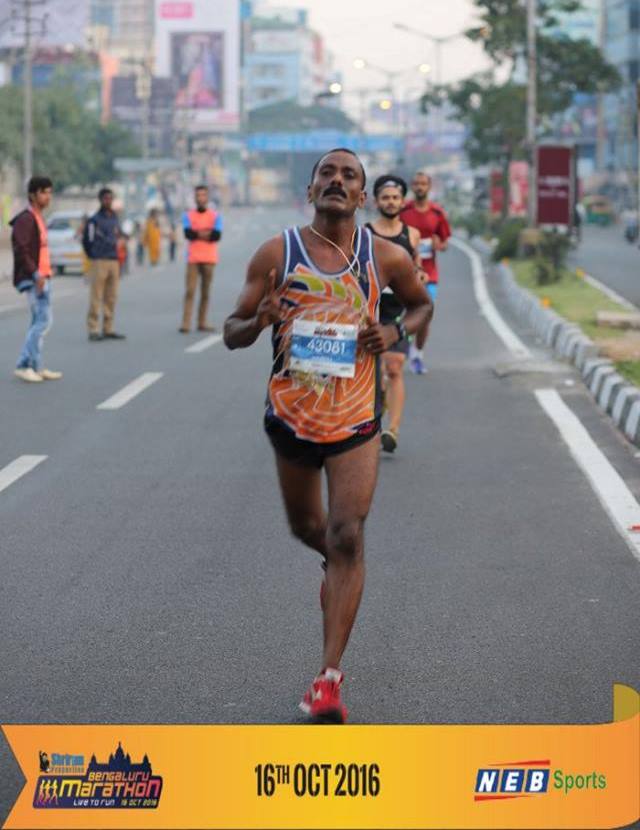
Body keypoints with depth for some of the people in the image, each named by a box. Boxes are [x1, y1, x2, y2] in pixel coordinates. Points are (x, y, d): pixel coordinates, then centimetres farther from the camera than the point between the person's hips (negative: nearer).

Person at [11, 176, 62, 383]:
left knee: (39, 322, 11)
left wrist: (46, 272, 16)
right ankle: (24, 365, -10)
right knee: (44, 319, -13)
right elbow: (21, 250, -21)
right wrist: (36, 274, -24)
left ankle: (35, 367, 14)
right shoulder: (25, 219, -13)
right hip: (32, 279, -10)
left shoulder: (39, 219, 18)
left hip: (42, 277, 10)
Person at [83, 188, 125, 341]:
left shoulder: (115, 219, 15)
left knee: (111, 297, 6)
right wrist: (93, 256, 6)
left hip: (114, 261, 6)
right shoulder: (94, 220, -3)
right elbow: (87, 241, 0)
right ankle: (93, 329, -6)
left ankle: (108, 329, 12)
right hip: (99, 262, -6)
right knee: (96, 297, -7)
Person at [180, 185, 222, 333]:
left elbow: (216, 236, -9)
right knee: (190, 291, -9)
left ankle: (202, 322, 10)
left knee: (205, 292, 5)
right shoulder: (188, 215, 7)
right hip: (193, 258, -1)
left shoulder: (215, 216, 5)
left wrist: (197, 234, -5)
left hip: (209, 258, 1)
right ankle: (186, 323, -14)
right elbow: (188, 233, -9)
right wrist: (206, 233, -7)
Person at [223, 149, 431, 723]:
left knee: (347, 540, -13)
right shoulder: (277, 254, -5)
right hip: (291, 415, 2)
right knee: (306, 527, 19)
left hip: (355, 420, -2)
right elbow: (232, 333, 0)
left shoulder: (387, 258, -4)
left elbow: (422, 305, 16)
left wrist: (396, 332, -6)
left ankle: (330, 677, -12)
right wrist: (259, 321, -24)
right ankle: (337, 567, 57)